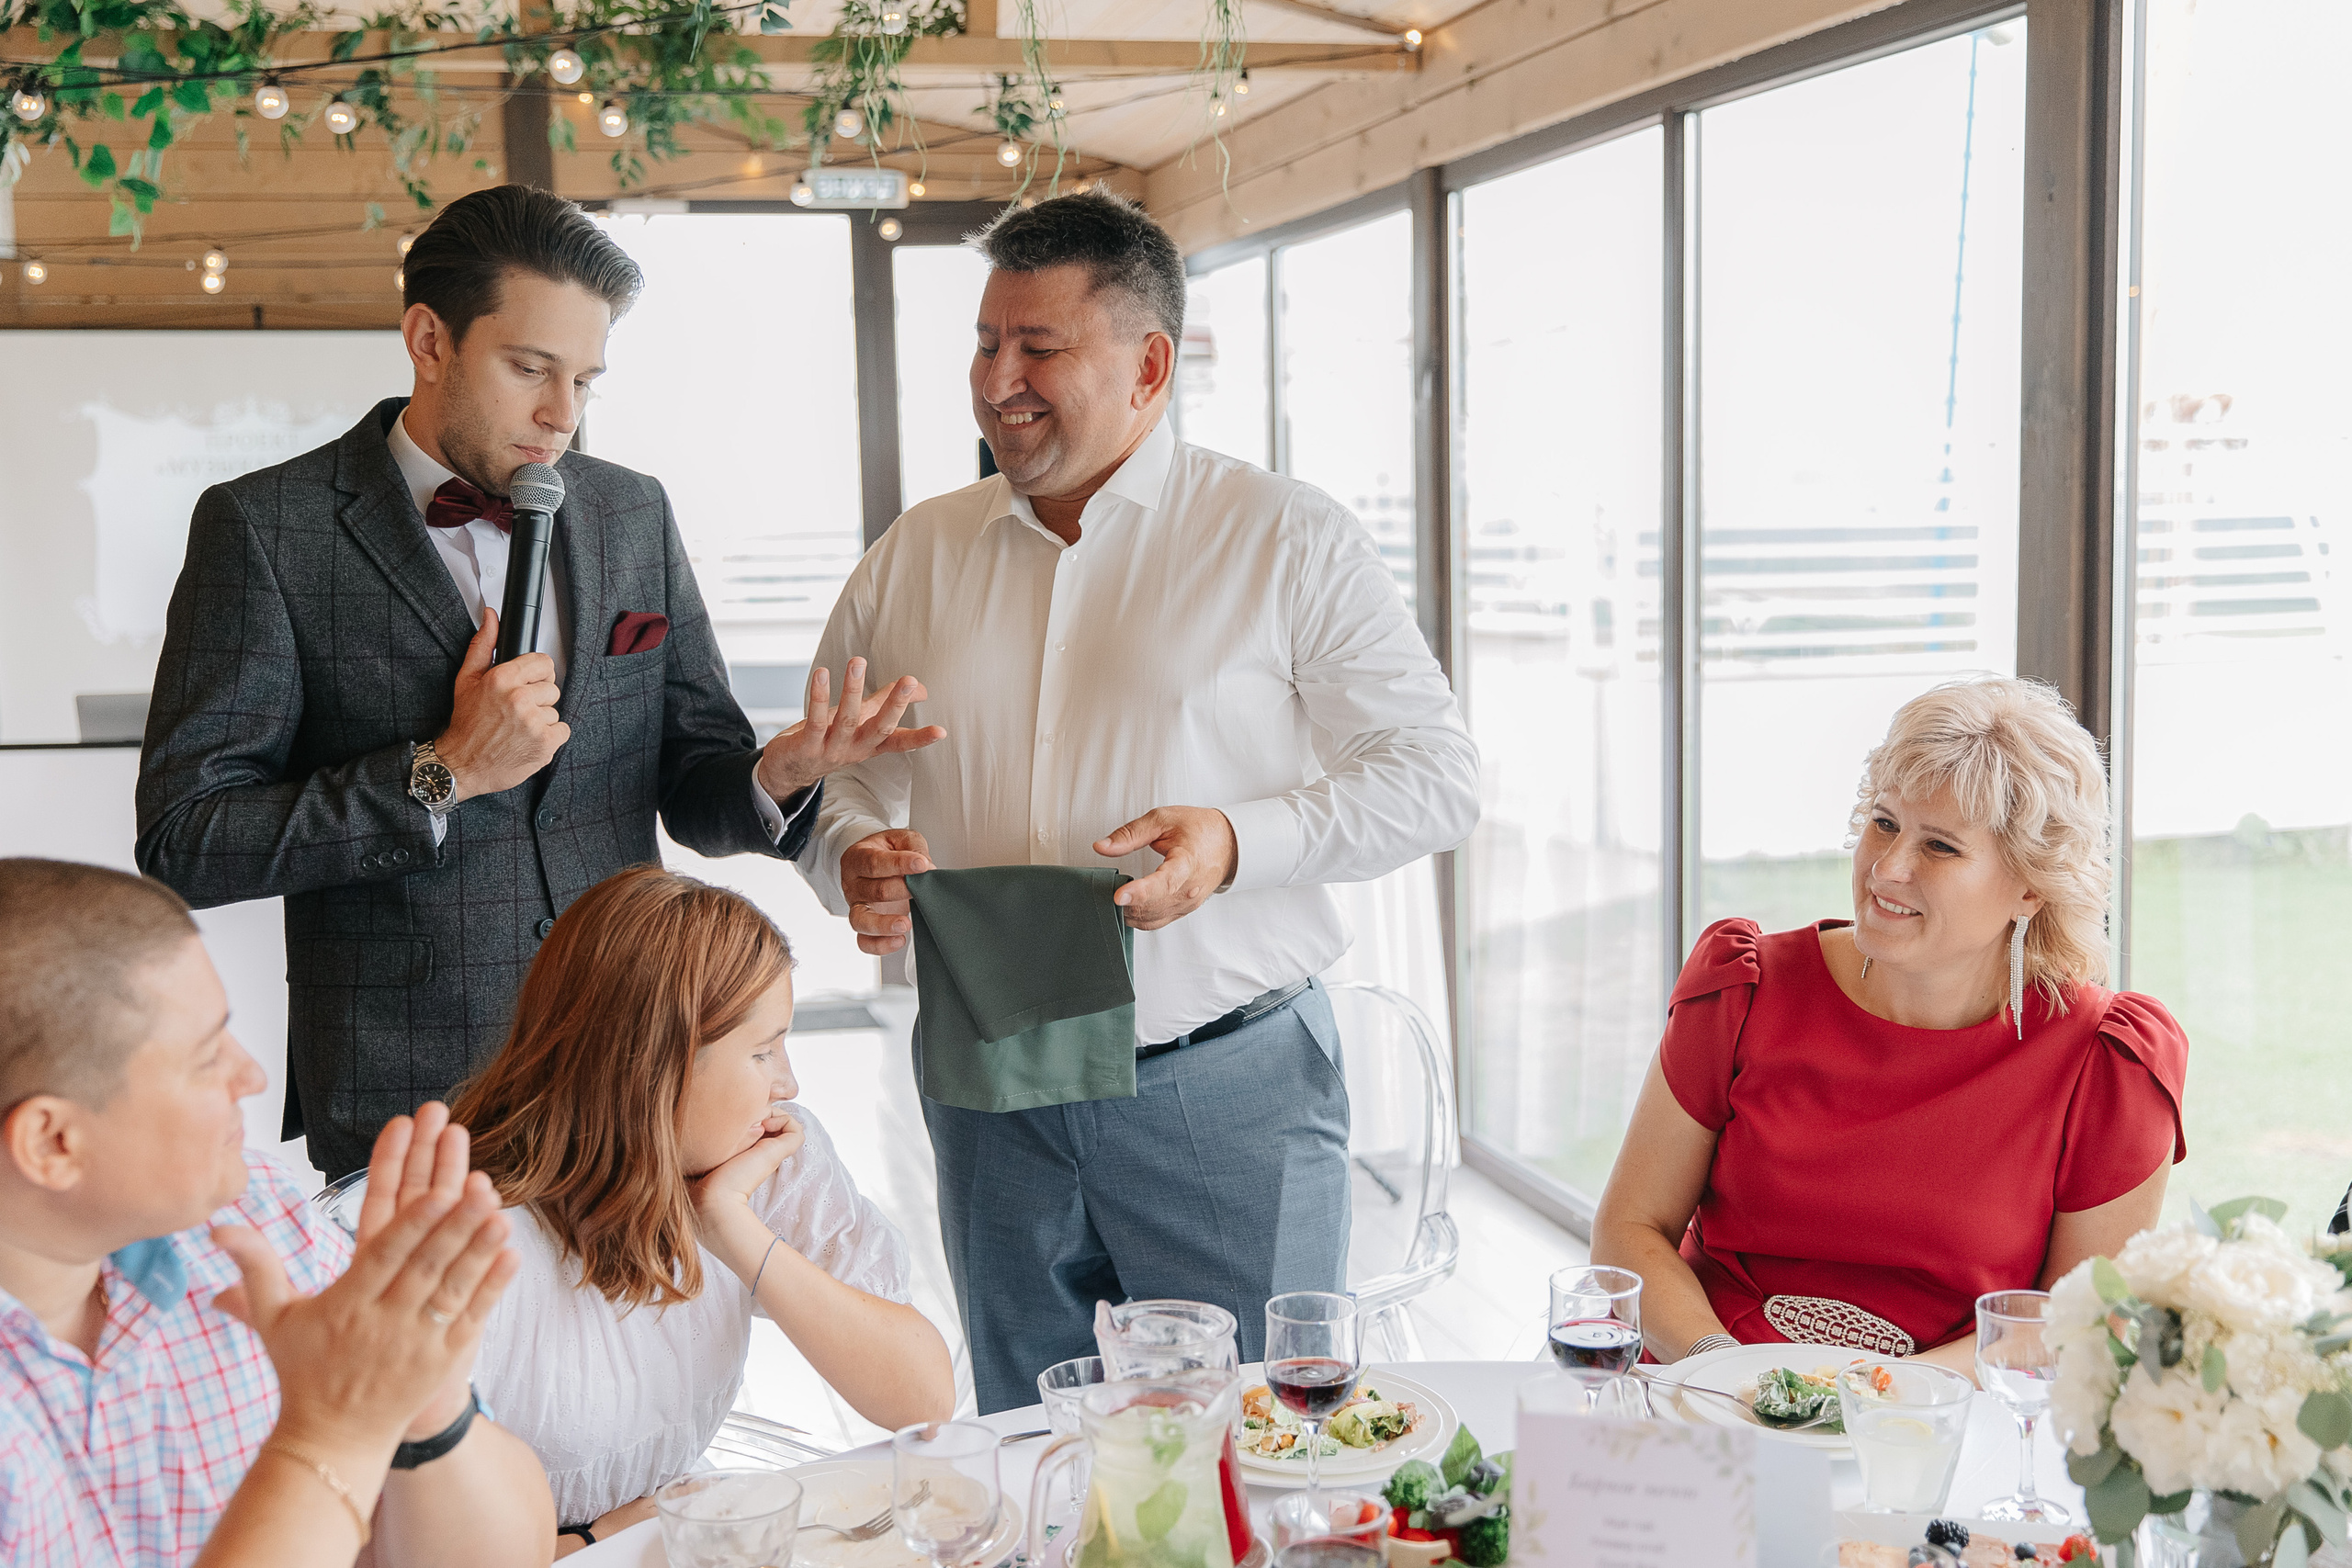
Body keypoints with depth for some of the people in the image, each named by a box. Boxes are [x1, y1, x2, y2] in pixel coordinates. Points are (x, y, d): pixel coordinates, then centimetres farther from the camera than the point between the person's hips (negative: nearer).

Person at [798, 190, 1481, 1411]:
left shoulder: (1288, 541, -3)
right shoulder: (911, 558, 8)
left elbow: (1435, 773, -5)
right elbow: (827, 772, 16)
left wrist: (1241, 842, -19)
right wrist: (855, 854, -8)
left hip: (1227, 1090, -3)